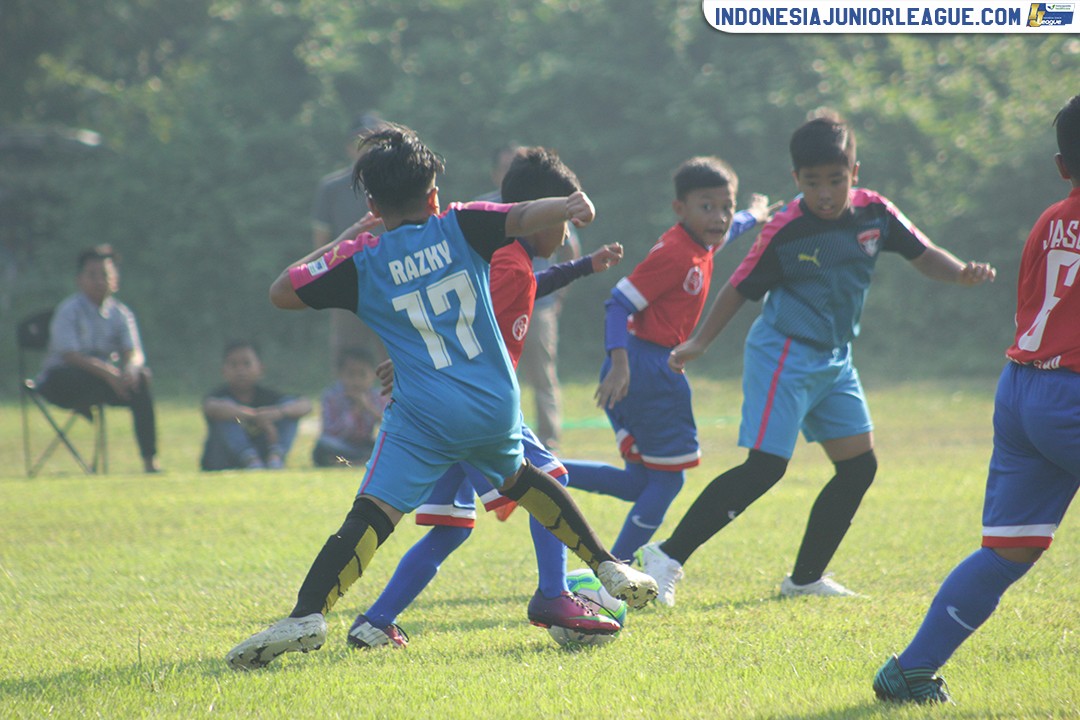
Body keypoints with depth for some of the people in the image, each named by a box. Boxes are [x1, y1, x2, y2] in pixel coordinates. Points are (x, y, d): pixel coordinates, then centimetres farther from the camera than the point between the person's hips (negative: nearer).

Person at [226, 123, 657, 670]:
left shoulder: (361, 260, 2)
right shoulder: (461, 228, 6)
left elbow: (280, 292, 7)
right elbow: (520, 217, -11)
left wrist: (340, 242, 15)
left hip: (426, 415, -4)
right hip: (496, 405, 4)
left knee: (373, 512, -16)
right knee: (517, 477, 32)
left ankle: (307, 614, -33)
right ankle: (606, 566, 37)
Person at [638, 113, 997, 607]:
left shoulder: (874, 213, -2)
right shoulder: (786, 231, -16)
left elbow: (923, 255, 6)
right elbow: (740, 288, -7)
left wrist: (962, 273, -14)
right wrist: (698, 343, -3)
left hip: (834, 359, 7)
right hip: (784, 356, -7)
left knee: (859, 467, 6)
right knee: (765, 468, -16)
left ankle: (806, 578, 16)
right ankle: (668, 556, -13)